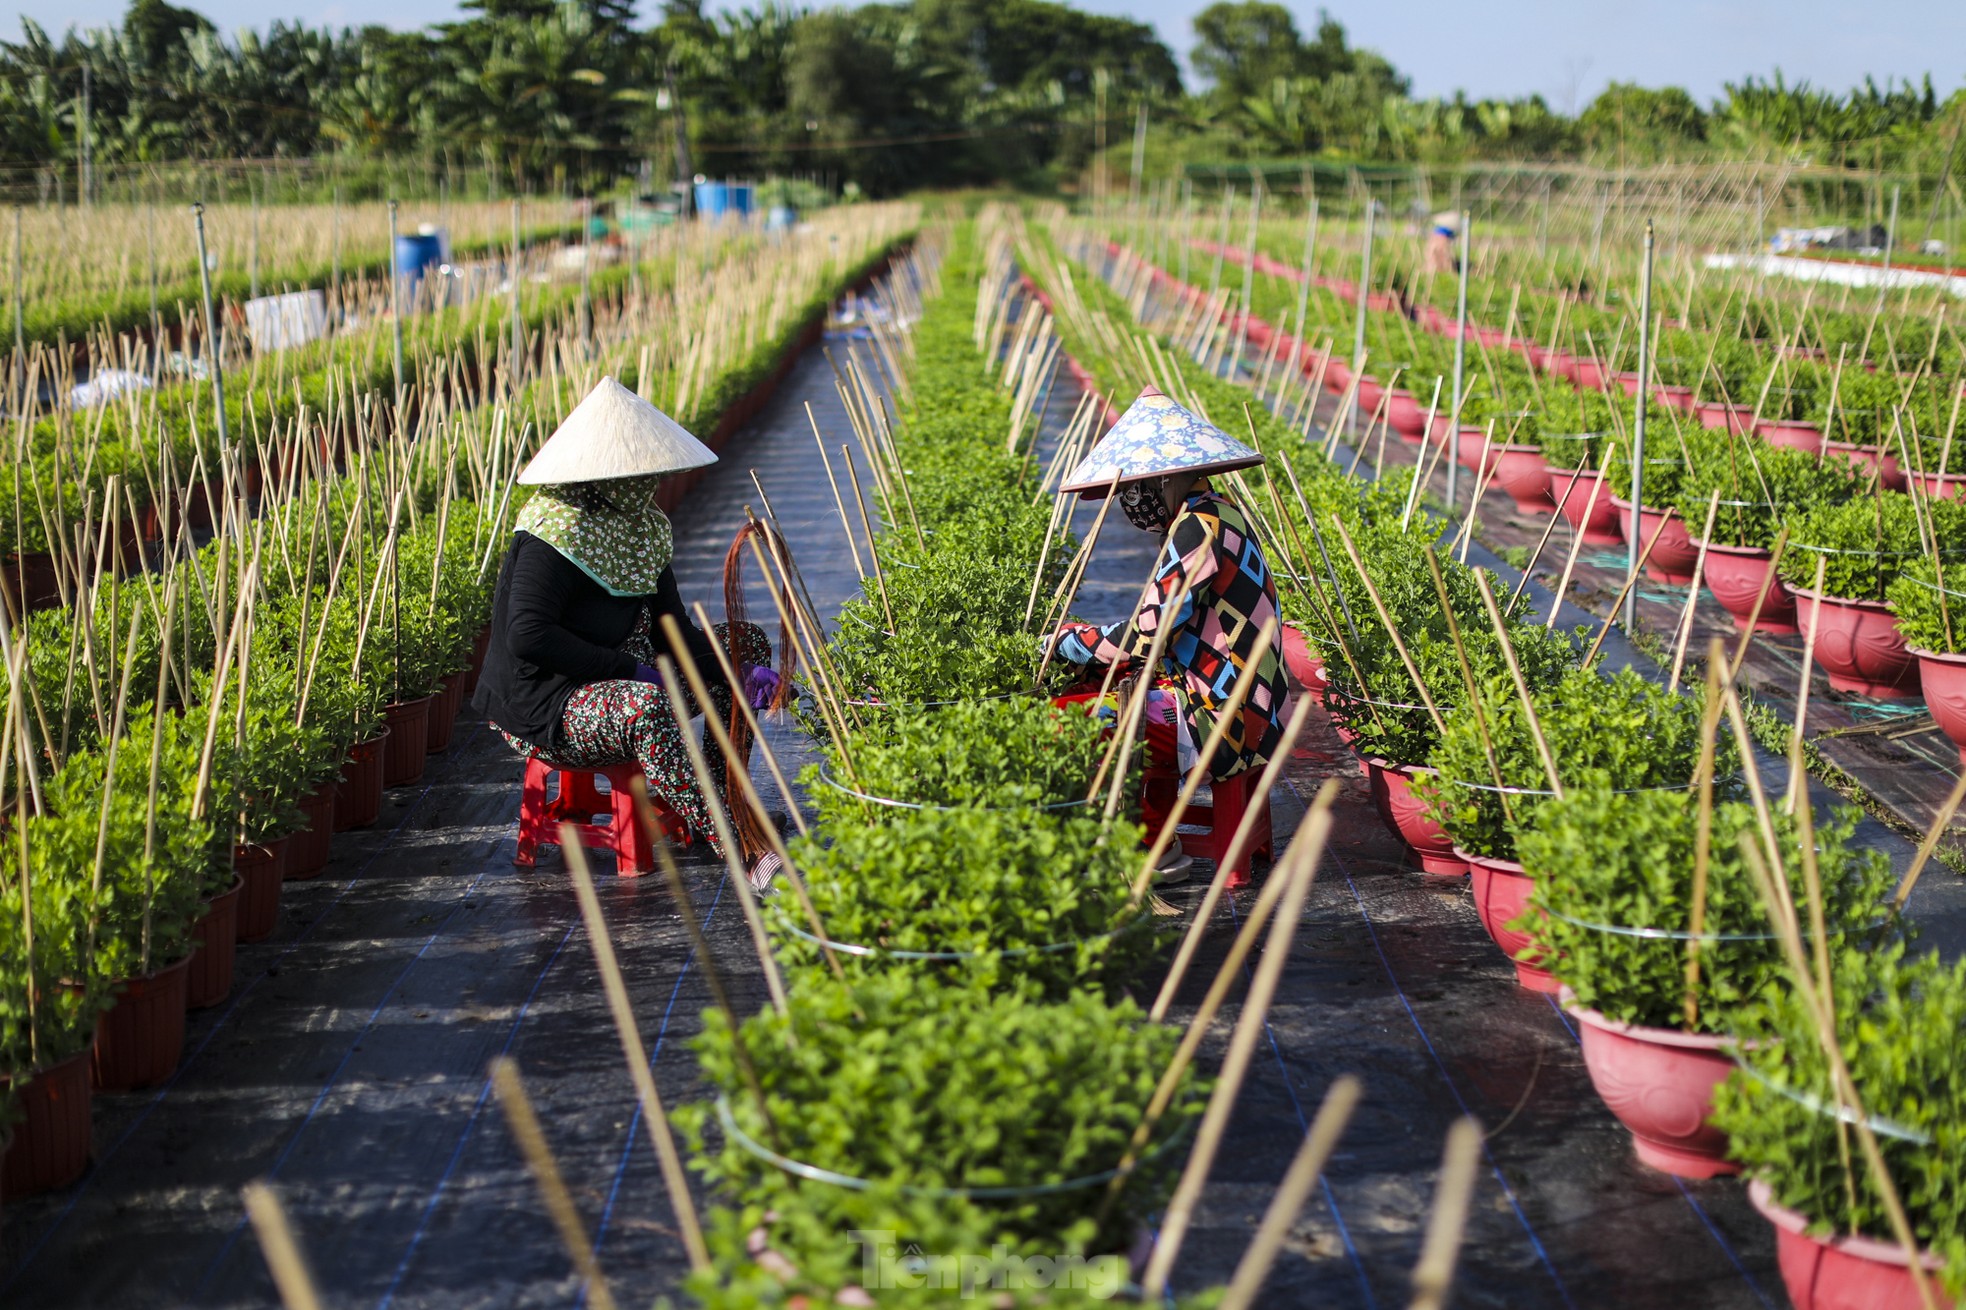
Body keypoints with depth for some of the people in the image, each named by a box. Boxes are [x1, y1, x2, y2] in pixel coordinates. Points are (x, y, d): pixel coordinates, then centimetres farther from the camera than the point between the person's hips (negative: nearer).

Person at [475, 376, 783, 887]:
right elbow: (528, 635, -27)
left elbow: (672, 630, 7)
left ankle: (719, 801, 11)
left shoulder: (642, 526, 7)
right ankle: (745, 853, -42)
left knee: (746, 642, 9)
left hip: (619, 681, 10)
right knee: (644, 706, -41)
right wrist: (631, 669, -25)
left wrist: (741, 672, -10)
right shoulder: (557, 532, -19)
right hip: (542, 709, -10)